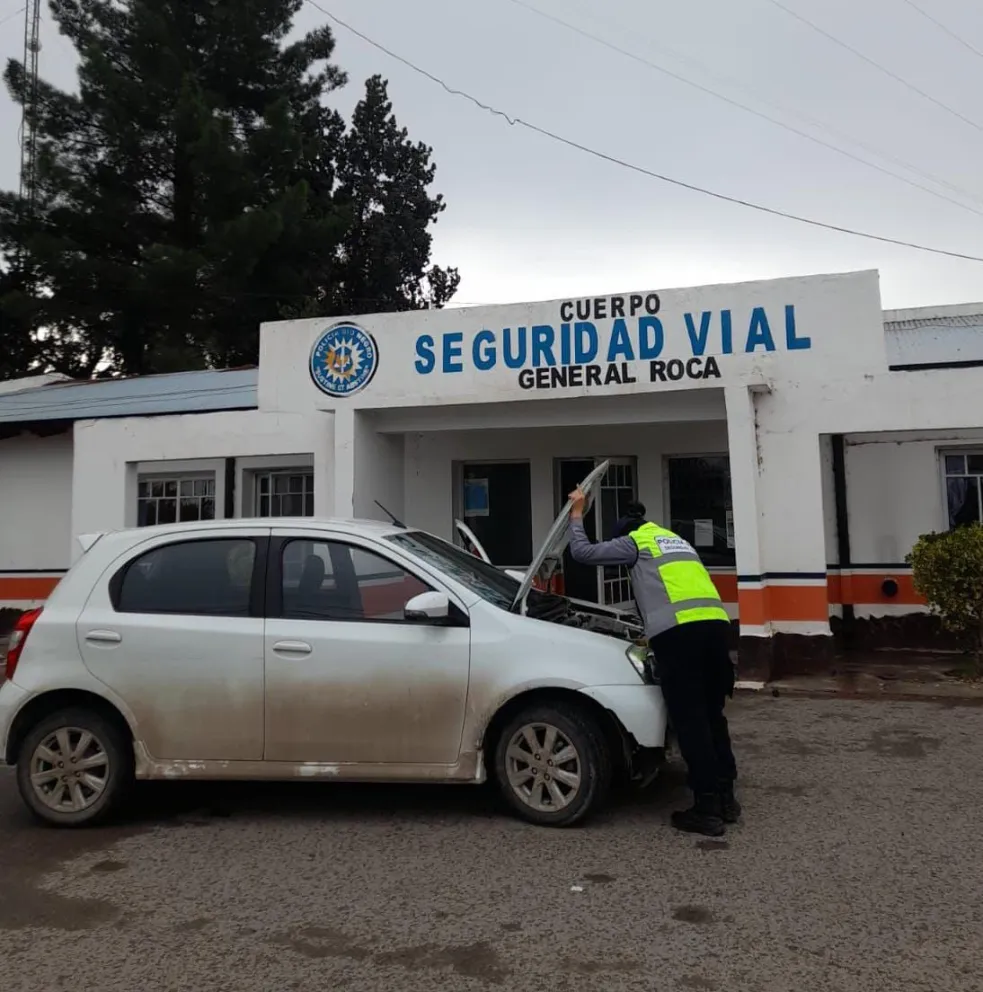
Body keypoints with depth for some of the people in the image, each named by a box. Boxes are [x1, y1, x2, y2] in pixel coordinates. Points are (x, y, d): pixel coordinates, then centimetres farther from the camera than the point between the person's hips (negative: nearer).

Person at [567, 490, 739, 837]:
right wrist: (654, 632, 48)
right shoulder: (677, 541, 35)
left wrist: (576, 516, 26)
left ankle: (707, 809, 2)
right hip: (715, 624, 7)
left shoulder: (635, 542, 15)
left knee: (690, 721, -1)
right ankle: (726, 798, 22)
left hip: (679, 631, -7)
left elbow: (583, 552, 12)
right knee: (712, 716, 16)